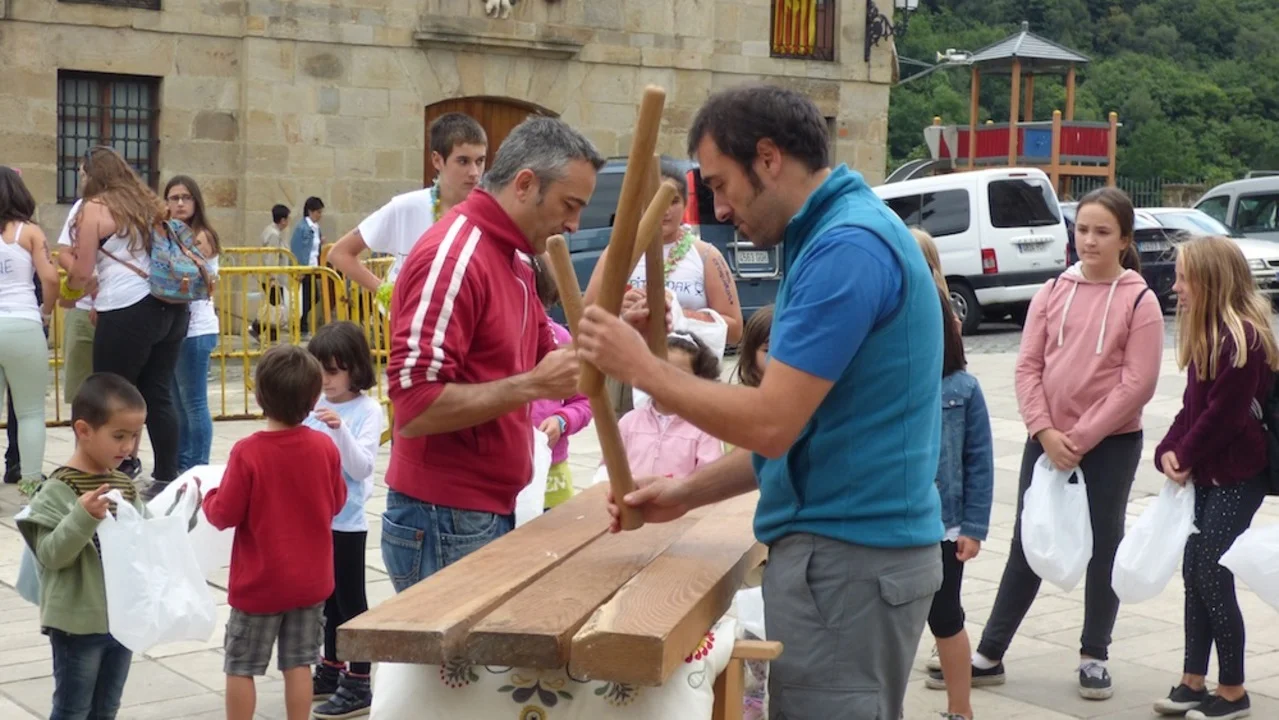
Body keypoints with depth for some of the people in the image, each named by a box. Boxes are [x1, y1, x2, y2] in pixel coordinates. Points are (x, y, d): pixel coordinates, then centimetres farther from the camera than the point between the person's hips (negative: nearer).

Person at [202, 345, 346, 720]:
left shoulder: (247, 453, -20)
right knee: (298, 664, 12)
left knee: (240, 667, 10)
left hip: (259, 584, -3)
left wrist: (208, 497, 5)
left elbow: (225, 515, -15)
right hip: (311, 581, 4)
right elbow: (336, 503, 4)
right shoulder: (325, 447, -8)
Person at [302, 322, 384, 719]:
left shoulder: (368, 410, -12)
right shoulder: (316, 406, 5)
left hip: (347, 522, -6)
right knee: (328, 597, 18)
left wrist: (340, 429, -32)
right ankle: (331, 669, 32)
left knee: (351, 600, 1)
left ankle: (358, 685, 8)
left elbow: (362, 468, -20)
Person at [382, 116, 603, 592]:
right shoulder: (452, 257, -18)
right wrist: (532, 385, -23)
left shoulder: (512, 261, 13)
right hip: (444, 523, -9)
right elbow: (415, 406, -24)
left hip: (491, 514, 9)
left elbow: (543, 363, 19)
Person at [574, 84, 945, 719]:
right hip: (848, 547, 10)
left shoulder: (847, 248, -19)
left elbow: (771, 424, -22)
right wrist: (688, 493, 12)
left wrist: (644, 370, -11)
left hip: (847, 558, -10)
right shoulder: (834, 236, 14)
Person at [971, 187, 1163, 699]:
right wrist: (1045, 432, -12)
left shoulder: (1140, 301, -6)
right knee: (1026, 546, 8)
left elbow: (1137, 383, -12)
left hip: (1111, 444, -3)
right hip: (1047, 440, 3)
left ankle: (1094, 657, 20)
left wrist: (1080, 438, -15)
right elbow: (1028, 366, 1)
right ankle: (990, 653, 15)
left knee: (1103, 547, 8)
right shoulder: (1052, 293, 4)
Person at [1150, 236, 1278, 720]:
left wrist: (1186, 458, -9)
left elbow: (1224, 414, -20)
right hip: (1205, 475, 9)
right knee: (1195, 572, 11)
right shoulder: (1207, 334, 11)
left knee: (1212, 577, -4)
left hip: (1236, 477, -9)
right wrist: (1170, 451, -3)